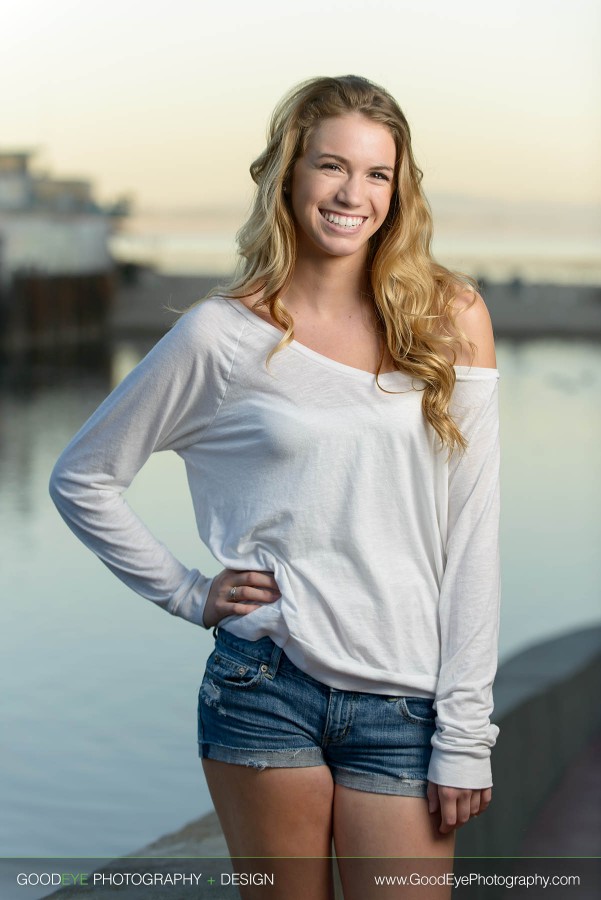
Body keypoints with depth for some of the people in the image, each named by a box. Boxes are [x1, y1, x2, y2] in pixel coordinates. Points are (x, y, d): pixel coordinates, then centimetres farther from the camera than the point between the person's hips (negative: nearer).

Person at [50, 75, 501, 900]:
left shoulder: (450, 319, 1)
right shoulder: (224, 336, -1)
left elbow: (472, 536, -1)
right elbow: (82, 476, 9)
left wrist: (464, 732, -4)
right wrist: (190, 595, 2)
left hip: (402, 707, 1)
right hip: (265, 690, 0)